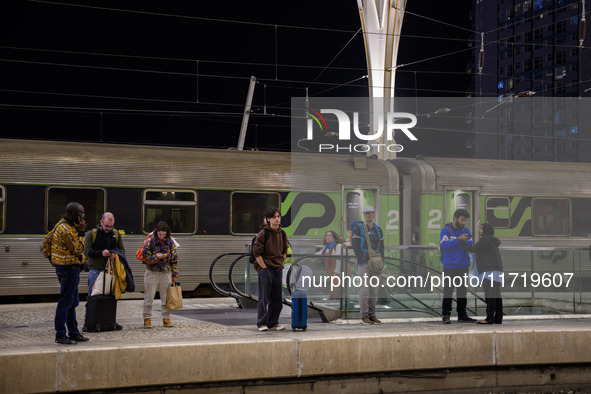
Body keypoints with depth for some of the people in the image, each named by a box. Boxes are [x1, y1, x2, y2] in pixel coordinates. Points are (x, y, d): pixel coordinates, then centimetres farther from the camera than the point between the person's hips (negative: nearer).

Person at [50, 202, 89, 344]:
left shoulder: (65, 225, 15)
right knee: (65, 302, -7)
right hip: (69, 269, -11)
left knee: (73, 302, 16)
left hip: (70, 268, 11)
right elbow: (78, 249, -18)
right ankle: (60, 336, -3)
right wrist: (81, 232, -15)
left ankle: (73, 333, 23)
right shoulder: (66, 229, -19)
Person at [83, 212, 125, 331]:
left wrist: (116, 254, -10)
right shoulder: (91, 234, -2)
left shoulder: (116, 234, 10)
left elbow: (122, 250, 13)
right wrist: (101, 253, -22)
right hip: (96, 269, -4)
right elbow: (87, 251, -8)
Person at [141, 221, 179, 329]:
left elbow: (175, 259, 7)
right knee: (149, 297, 0)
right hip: (152, 272, -2)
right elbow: (145, 257, -6)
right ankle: (147, 319, 8)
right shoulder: (150, 241, -6)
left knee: (166, 297, 6)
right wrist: (156, 257, -24)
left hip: (166, 273, 2)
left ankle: (166, 318, 14)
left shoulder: (170, 242, 2)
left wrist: (175, 274, 4)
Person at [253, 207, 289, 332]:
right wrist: (264, 268, -13)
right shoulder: (263, 233, -9)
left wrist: (281, 264, 9)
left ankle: (273, 322, 18)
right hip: (265, 269, -6)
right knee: (264, 298, -3)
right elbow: (256, 252, -10)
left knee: (277, 299, 9)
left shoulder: (282, 234, 9)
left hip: (278, 270, 6)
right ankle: (262, 323, 3)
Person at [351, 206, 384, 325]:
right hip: (363, 263, -5)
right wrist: (361, 263, -17)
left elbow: (381, 248, 10)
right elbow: (355, 246, -11)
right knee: (364, 289, -7)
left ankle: (372, 315, 9)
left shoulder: (378, 230, 10)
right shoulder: (358, 228, -6)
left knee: (374, 289, 5)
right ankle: (364, 316, -3)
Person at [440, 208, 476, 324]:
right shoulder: (446, 230, -2)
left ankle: (462, 315, 15)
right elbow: (444, 245, -14)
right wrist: (459, 240, -20)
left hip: (463, 266, 5)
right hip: (450, 266, -5)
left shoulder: (466, 230, 14)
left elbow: (470, 246, 8)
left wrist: (467, 241, -14)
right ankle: (446, 315, -2)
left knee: (462, 290, 8)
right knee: (448, 290, -7)